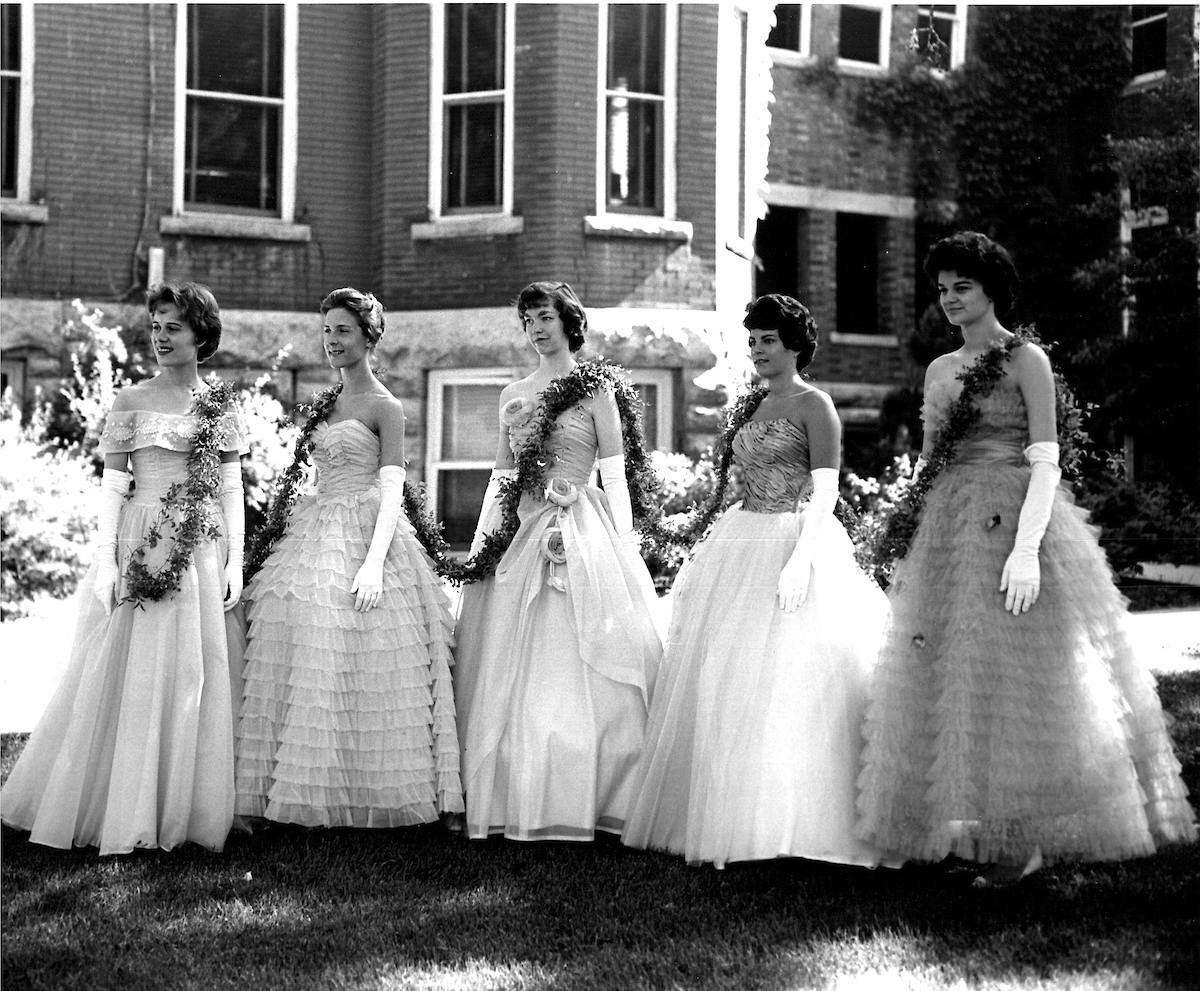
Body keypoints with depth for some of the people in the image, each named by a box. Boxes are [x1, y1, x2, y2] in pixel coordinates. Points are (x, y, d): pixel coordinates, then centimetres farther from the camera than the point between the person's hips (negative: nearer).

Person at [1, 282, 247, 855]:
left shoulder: (220, 407, 8)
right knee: (129, 676, -1)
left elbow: (231, 490, 8)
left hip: (203, 552, 2)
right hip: (141, 549, -2)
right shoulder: (131, 401, 4)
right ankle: (120, 811, 8)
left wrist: (234, 563, 1)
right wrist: (104, 561, -7)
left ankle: (183, 810, 12)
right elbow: (111, 486, 1)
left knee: (196, 676, 3)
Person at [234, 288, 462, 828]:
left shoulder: (385, 406, -4)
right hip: (316, 535, 7)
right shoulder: (327, 403, 17)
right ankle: (314, 790, 5)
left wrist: (374, 560, -23)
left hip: (364, 537, -7)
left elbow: (392, 490, -12)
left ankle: (367, 795, -3)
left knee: (357, 669, -9)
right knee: (303, 658, 1)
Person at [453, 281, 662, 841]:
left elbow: (615, 480, -3)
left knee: (573, 667, -6)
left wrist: (623, 555, -10)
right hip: (517, 535, 5)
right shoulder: (513, 395, 15)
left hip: (580, 533, -5)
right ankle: (515, 803, 8)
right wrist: (477, 545, 11)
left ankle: (572, 803, -1)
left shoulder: (593, 391, 1)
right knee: (507, 673, 2)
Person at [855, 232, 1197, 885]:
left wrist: (1027, 547, -22)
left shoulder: (1026, 359, -4)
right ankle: (984, 828, 16)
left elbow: (1045, 461, -11)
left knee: (1014, 672, -6)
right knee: (949, 675, 6)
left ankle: (1026, 835, 2)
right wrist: (906, 550, 14)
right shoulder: (939, 370, 14)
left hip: (1011, 524, -7)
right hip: (947, 533, 7)